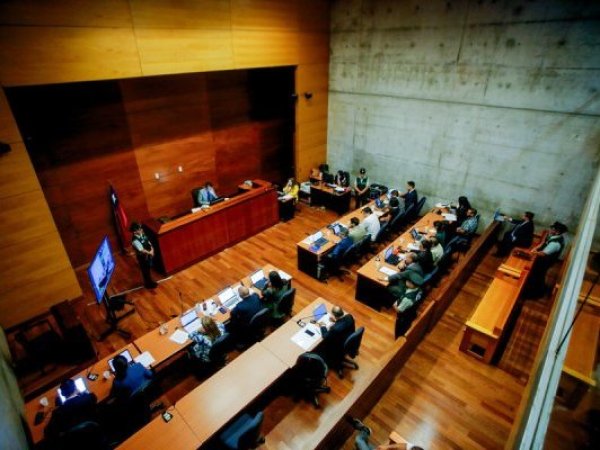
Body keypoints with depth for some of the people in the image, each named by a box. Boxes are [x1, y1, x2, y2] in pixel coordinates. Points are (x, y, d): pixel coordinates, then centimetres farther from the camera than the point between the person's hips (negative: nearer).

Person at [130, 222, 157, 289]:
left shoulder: (142, 234, -7)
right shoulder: (135, 241, -31)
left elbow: (148, 242, 4)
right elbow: (142, 250, -28)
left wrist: (152, 249, -11)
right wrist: (150, 252, -15)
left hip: (148, 255, 8)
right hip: (143, 257, -8)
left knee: (148, 269, 26)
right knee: (146, 271, 14)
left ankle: (150, 281, 47)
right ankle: (148, 284, 34)